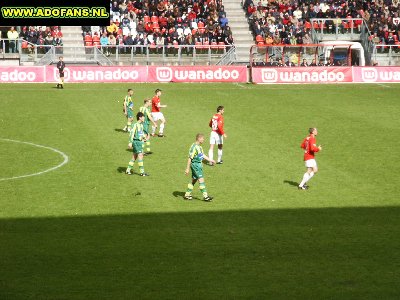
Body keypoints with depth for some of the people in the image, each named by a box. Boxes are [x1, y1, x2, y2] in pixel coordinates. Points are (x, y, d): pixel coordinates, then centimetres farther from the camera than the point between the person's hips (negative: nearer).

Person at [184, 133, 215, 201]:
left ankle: (187, 195, 22)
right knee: (201, 179, -10)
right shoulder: (194, 147, -20)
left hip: (199, 164, 10)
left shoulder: (199, 147, 9)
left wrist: (210, 160, 24)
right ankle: (205, 196, -9)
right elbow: (190, 158, -18)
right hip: (195, 164, -10)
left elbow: (202, 155, 24)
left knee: (194, 180, 14)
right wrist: (187, 169, -17)